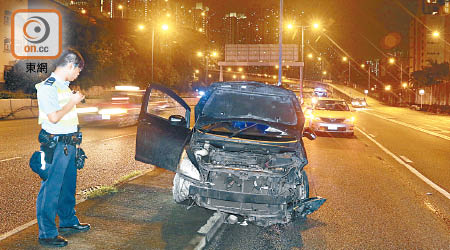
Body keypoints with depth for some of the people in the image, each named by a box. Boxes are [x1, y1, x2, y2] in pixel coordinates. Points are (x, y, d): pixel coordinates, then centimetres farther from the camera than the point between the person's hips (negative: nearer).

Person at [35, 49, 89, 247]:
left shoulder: (64, 86, 15)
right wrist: (73, 101, -13)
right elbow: (54, 117, -22)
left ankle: (68, 221, 35)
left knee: (68, 185, 20)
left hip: (68, 144, 10)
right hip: (55, 144, -10)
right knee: (50, 188, -4)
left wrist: (76, 99, 19)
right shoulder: (48, 87, -15)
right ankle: (47, 233, 3)